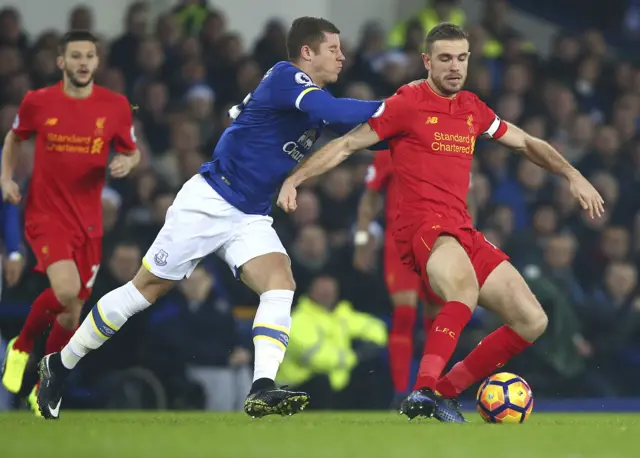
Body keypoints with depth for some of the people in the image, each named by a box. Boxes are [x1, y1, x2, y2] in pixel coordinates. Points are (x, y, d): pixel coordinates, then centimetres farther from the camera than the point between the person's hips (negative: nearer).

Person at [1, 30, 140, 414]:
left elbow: (133, 152, 10)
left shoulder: (116, 106, -1)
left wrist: (128, 163, -12)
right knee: (65, 289, -26)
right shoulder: (38, 102, -4)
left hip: (88, 220, 3)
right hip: (46, 213, -3)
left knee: (73, 310, 7)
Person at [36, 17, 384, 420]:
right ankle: (60, 365, 15)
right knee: (144, 290, 0)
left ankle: (262, 390, -28)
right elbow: (335, 111, -32)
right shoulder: (286, 77, -15)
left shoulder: (315, 95, 11)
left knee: (281, 283, -18)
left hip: (251, 219, 8)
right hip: (209, 201, -8)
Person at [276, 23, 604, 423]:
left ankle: (445, 391, 3)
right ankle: (424, 389, -44)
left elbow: (526, 143, 29)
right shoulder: (407, 103, -2)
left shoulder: (472, 109, 16)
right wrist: (294, 179, -8)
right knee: (465, 290, -40)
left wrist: (573, 176, 20)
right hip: (422, 224, -7)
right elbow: (347, 144, 0)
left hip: (463, 231, 7)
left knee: (532, 321, -2)